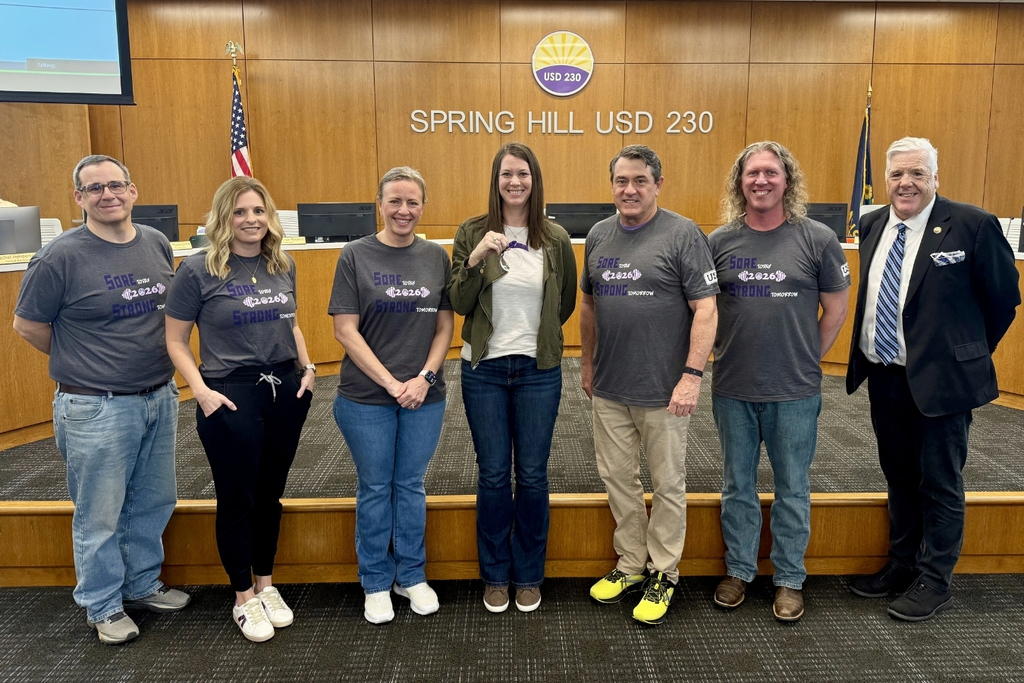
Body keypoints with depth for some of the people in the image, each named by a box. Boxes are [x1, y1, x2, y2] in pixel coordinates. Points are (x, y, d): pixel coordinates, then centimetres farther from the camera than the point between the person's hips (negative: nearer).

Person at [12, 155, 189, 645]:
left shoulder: (157, 245, 4)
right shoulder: (61, 256, -12)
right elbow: (27, 325, -2)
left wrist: (157, 363, 11)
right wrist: (79, 362, 3)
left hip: (160, 399, 5)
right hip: (98, 409, -5)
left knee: (153, 503, 18)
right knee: (100, 516, 8)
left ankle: (142, 584, 38)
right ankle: (104, 606, 27)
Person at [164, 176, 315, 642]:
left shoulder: (283, 265, 6)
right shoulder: (198, 269, -8)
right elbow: (175, 342, -4)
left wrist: (307, 367, 5)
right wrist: (201, 391, -15)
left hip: (286, 390, 4)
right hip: (231, 395, -4)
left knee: (270, 494, 15)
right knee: (236, 498, 7)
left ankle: (267, 585, 33)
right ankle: (244, 598, 25)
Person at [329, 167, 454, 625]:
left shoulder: (436, 257, 4)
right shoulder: (356, 256, -3)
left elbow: (445, 327, 5)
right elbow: (345, 330, -8)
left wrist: (424, 377, -9)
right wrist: (391, 382, -12)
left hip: (424, 397, 2)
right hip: (366, 398, -2)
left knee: (411, 485, 14)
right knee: (374, 488, 10)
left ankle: (411, 575, 31)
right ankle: (376, 583, 27)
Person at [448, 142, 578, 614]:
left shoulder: (556, 238, 1)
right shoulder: (472, 232, -1)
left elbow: (566, 304, 12)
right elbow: (459, 304, -7)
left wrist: (535, 335, 8)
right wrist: (475, 258, -21)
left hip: (538, 371, 1)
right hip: (484, 368, 0)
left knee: (532, 475, 8)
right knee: (493, 475, 8)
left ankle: (528, 576, 26)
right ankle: (495, 576, 26)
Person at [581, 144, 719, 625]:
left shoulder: (683, 234, -8)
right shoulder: (598, 236, 9)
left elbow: (706, 309, -12)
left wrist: (692, 375, -18)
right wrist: (587, 362, 18)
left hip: (663, 389, -5)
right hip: (608, 389, 6)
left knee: (667, 485, 8)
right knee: (618, 479, 14)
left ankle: (663, 573, 24)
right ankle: (631, 563, 31)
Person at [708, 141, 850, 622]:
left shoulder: (818, 239, -3)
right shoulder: (719, 241, 1)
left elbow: (836, 310, 3)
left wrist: (806, 360, 2)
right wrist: (727, 355, 3)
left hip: (795, 393, -1)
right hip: (732, 391, 2)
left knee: (793, 490, 11)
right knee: (738, 486, 15)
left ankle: (789, 579, 28)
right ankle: (738, 570, 31)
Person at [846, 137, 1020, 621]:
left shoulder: (972, 225, -12)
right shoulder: (872, 226, 5)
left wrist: (969, 354, 4)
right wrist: (866, 356, 12)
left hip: (940, 379, -5)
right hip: (883, 377, 6)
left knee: (940, 484, 8)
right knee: (899, 478, 18)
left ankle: (934, 581, 23)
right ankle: (901, 565, 34)